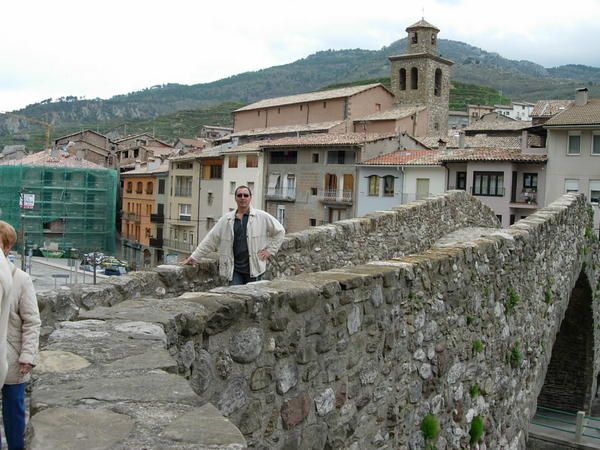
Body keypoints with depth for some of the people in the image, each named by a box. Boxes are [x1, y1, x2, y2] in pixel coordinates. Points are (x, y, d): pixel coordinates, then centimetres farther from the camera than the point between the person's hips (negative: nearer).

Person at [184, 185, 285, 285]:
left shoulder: (262, 217, 2)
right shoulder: (226, 219, 8)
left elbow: (279, 231, 8)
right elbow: (210, 239, 10)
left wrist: (270, 250, 1)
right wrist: (194, 257, 8)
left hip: (254, 268, -2)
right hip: (234, 269, 2)